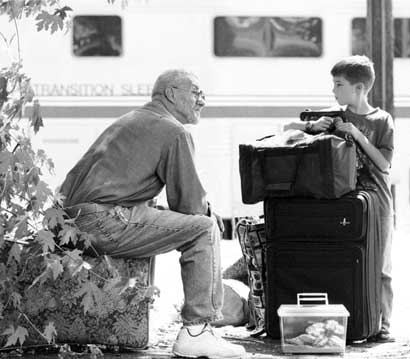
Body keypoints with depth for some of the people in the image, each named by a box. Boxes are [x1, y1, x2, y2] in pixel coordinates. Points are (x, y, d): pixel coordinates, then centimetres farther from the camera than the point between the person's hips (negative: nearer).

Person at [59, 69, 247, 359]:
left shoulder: (132, 121, 27)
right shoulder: (173, 132, -4)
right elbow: (190, 202, -5)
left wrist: (205, 209, 20)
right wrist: (208, 212, 17)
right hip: (104, 223, -10)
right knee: (204, 229, -5)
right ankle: (196, 332, -8)